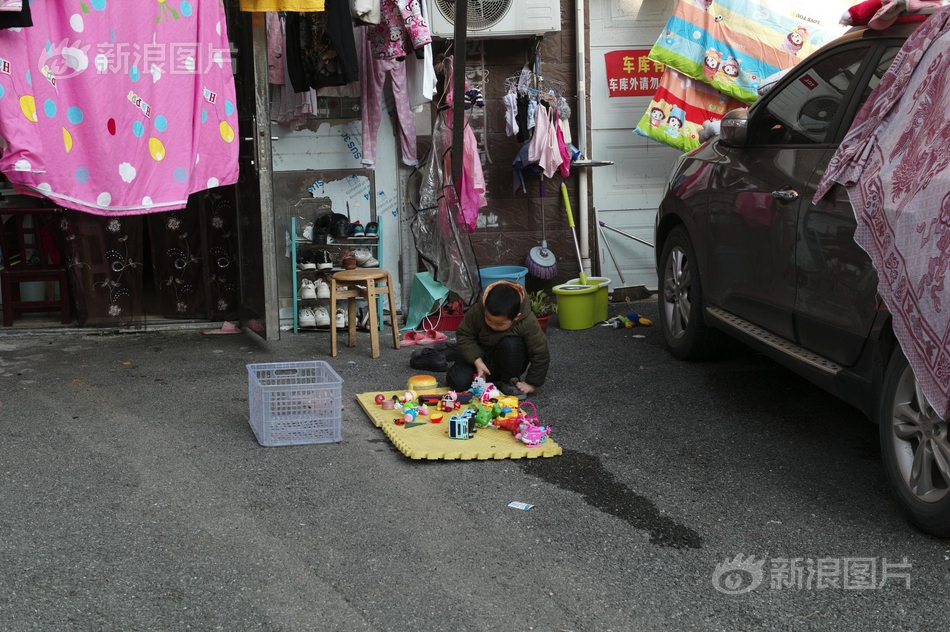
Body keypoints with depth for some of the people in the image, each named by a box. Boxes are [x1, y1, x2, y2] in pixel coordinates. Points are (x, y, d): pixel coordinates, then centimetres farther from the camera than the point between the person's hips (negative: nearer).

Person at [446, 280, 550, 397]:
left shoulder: (527, 323, -30)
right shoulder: (477, 312, -25)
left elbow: (540, 355, -21)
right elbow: (464, 336, -12)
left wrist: (531, 384, -18)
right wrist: (477, 361, -24)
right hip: (482, 357, 2)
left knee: (510, 343, -36)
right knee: (456, 381, -22)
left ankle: (510, 382, -13)